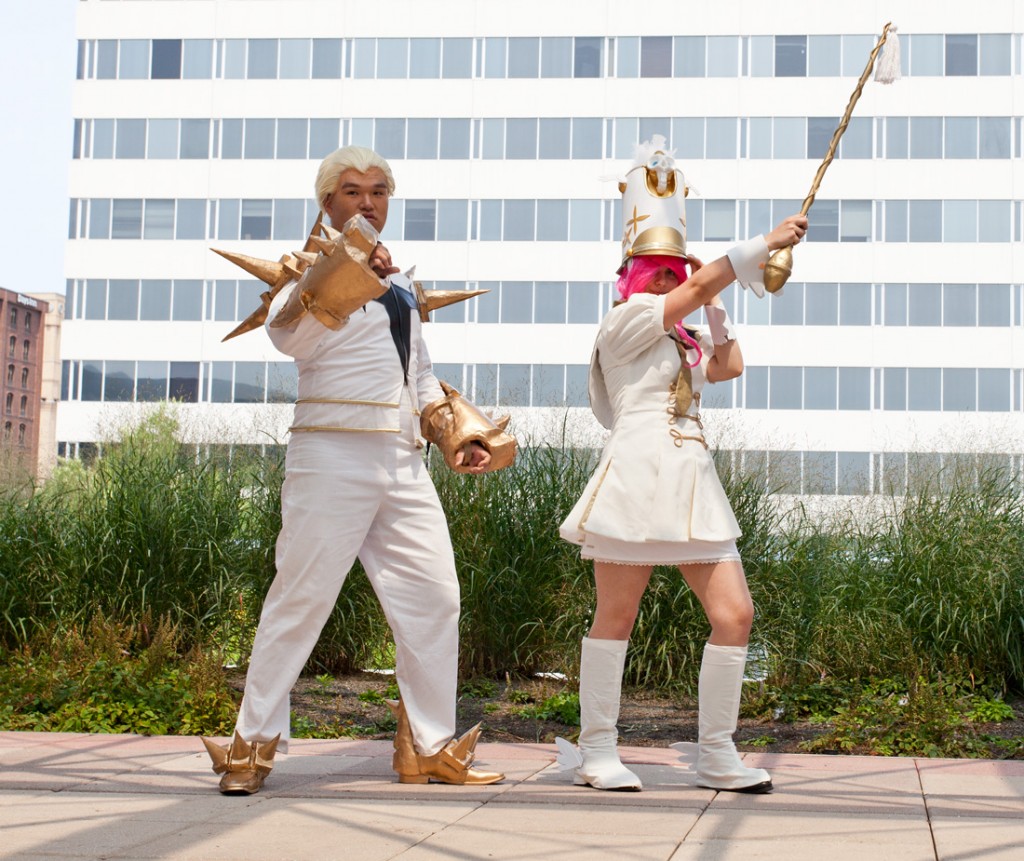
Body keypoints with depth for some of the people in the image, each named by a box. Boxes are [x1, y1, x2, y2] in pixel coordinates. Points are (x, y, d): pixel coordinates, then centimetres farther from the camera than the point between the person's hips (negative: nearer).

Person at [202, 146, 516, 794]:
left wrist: (457, 434, 17)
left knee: (434, 598, 5)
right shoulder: (315, 265, 1)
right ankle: (253, 745, 5)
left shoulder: (402, 287, 22)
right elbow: (289, 336, -20)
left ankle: (430, 746, 15)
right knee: (302, 597, -5)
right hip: (334, 454, -7)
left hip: (404, 461, 7)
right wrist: (344, 278, -32)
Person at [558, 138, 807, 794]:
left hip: (693, 482, 8)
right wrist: (769, 242, -3)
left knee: (735, 614, -1)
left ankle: (718, 753, 7)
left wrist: (714, 306, 23)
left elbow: (731, 365, 23)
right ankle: (596, 750, 8)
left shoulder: (682, 342, 24)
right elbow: (701, 286, -5)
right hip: (638, 475, -8)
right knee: (617, 616, -1)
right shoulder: (625, 322, 0)